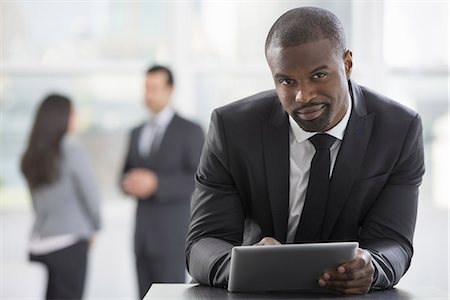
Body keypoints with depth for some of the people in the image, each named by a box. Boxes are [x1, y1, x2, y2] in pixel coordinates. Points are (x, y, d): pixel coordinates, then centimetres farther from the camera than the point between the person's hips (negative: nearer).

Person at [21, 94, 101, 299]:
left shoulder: (31, 157, 7)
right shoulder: (73, 151, -11)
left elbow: (38, 202, 11)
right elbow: (90, 194, -7)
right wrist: (93, 228, 11)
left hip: (38, 245, 6)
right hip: (68, 243, -6)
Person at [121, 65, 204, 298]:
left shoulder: (190, 131, -6)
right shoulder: (138, 133, 14)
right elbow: (126, 177, 17)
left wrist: (156, 183, -24)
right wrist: (130, 183, -9)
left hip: (173, 233, -6)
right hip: (143, 233, 6)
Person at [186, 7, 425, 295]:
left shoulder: (401, 130, -9)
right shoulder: (232, 128, -11)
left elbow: (393, 243, -11)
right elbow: (203, 245, -13)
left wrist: (369, 268, -34)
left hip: (355, 294, 1)